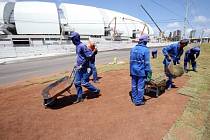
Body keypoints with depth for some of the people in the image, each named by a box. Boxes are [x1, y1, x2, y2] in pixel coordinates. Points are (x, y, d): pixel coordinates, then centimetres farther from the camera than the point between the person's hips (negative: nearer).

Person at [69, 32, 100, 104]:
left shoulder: (82, 46, -17)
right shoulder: (77, 46, 12)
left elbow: (89, 56, -21)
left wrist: (82, 65, -19)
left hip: (83, 68, -9)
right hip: (79, 68, 9)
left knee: (84, 83, -4)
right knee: (77, 82, 9)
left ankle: (96, 91, 18)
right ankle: (79, 97, 23)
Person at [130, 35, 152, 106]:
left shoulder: (133, 48, 6)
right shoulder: (145, 50, -13)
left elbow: (131, 61, 9)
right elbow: (147, 63, -14)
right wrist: (148, 72, -7)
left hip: (133, 71, 6)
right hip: (141, 71, -6)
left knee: (134, 85, 16)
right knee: (140, 87, 6)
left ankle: (134, 99, 31)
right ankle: (138, 101, 17)